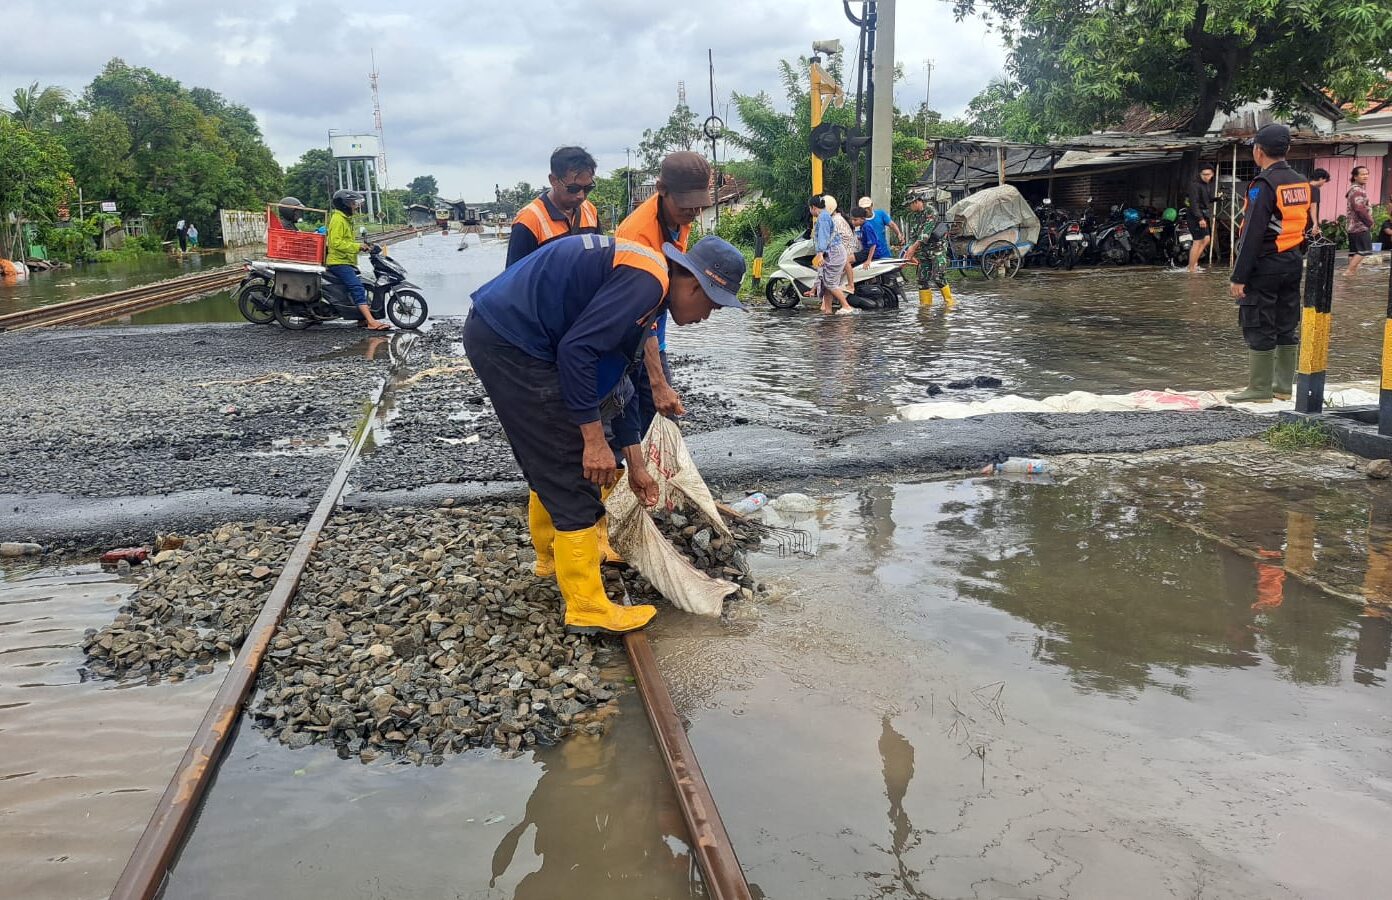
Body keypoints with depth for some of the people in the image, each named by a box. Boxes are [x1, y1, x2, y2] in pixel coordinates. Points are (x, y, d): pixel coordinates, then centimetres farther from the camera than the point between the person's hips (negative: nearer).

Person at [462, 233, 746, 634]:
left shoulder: (641, 279, 16)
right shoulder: (647, 281, -16)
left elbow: (617, 377, 22)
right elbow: (577, 349, -24)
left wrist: (636, 465, 25)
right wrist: (595, 439, -17)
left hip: (497, 334, 11)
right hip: (511, 343, -11)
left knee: (551, 463, 25)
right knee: (573, 476, -4)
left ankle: (552, 555, 45)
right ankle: (587, 607, 6)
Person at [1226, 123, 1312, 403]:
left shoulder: (1263, 186, -16)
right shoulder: (1301, 183, 11)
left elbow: (1252, 235, -20)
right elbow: (1305, 226, 17)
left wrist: (1239, 276, -18)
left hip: (1265, 265, -8)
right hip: (1293, 264, 8)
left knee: (1259, 328, -3)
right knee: (1287, 326, 12)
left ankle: (1259, 389, 0)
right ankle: (1283, 386, 19)